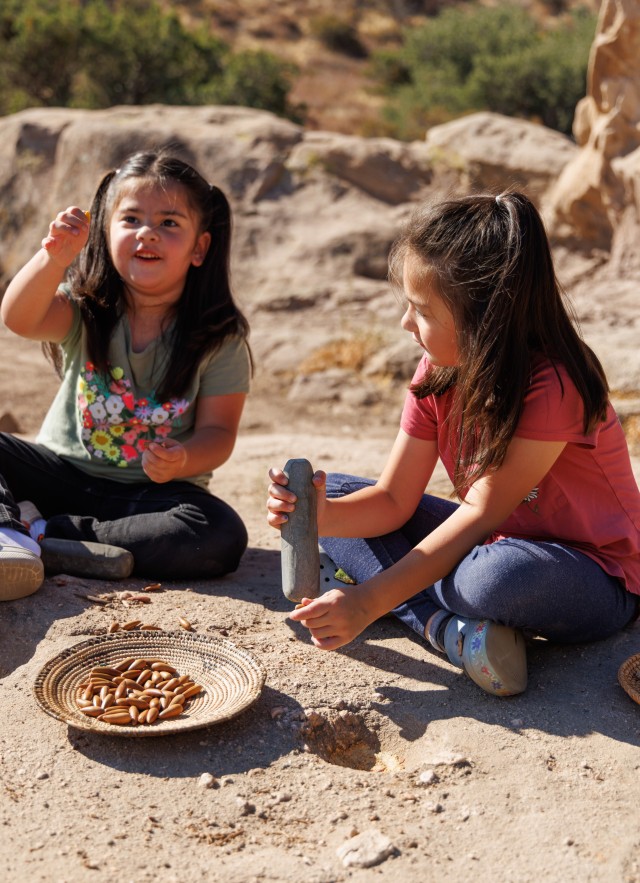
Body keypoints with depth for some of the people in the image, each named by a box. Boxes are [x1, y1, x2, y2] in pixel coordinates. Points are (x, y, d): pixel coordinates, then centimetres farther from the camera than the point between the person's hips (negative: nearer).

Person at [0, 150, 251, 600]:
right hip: (60, 472, 2)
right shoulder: (85, 309, -5)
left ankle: (39, 531, -26)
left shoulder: (220, 339, -8)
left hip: (153, 492, -1)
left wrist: (183, 461, -31)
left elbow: (217, 431, -8)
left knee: (222, 536, -31)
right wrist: (55, 257, -44)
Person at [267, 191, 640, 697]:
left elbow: (479, 514, -25)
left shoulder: (552, 386, -26)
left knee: (495, 575, -44)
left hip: (596, 582, -7)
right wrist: (322, 516, -26)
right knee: (332, 493, -4)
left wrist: (368, 600, -27)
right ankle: (451, 629, -21)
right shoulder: (437, 375, -5)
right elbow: (393, 501, -4)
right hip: (495, 540, 8)